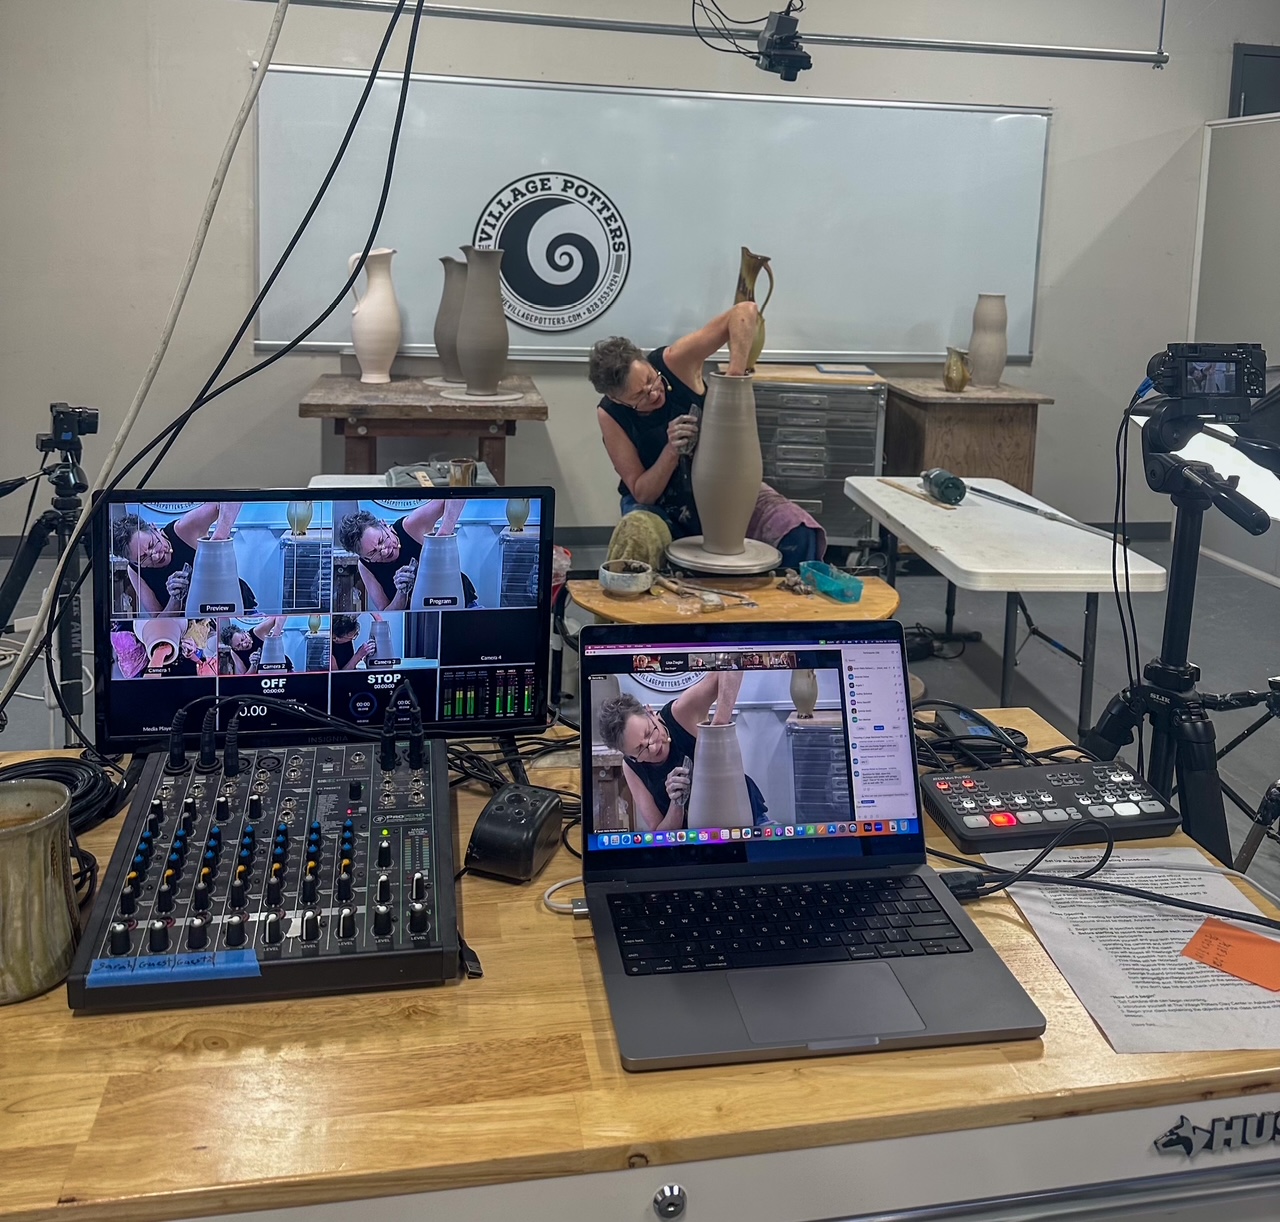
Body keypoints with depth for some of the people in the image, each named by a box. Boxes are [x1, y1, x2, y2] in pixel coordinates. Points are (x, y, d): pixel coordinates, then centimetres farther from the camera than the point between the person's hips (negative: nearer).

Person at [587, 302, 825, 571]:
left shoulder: (673, 362, -22)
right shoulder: (610, 415, -19)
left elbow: (746, 311, -30)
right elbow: (642, 494, -17)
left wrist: (733, 377, -40)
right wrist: (672, 451, -33)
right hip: (658, 504, 0)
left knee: (800, 535, -20)